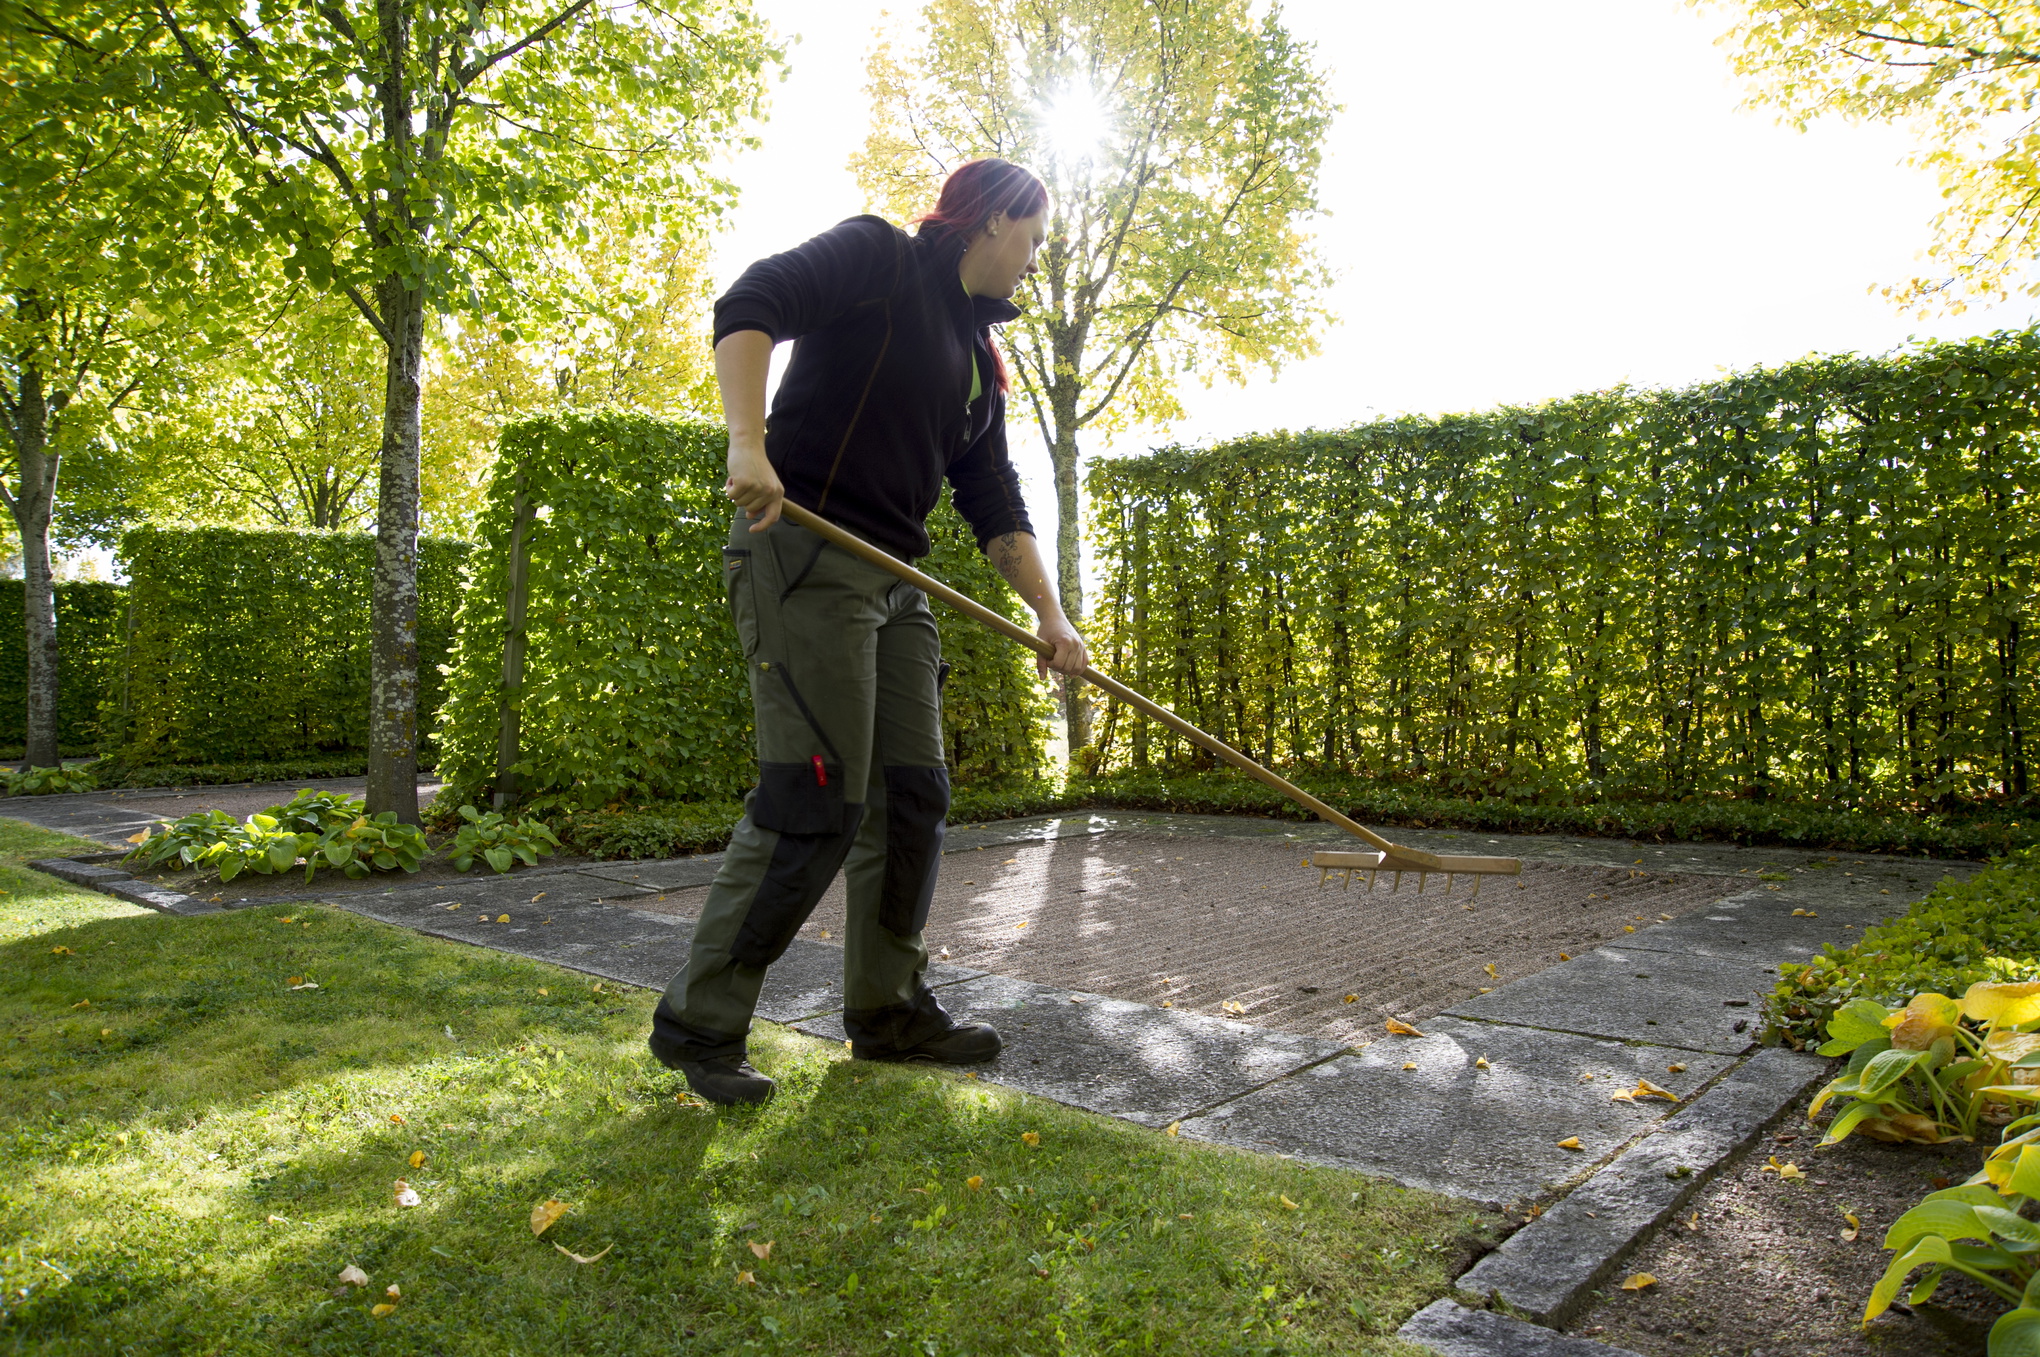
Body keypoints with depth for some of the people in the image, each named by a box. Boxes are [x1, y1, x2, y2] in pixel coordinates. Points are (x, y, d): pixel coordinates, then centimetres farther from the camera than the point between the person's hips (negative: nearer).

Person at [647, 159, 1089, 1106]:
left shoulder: (980, 360, 22)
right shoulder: (876, 255, 0)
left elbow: (995, 507, 19)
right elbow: (749, 307, -15)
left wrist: (1048, 611, 9)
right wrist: (747, 441, -29)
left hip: (896, 582, 9)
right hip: (802, 556, -9)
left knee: (911, 795, 8)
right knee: (817, 801, -12)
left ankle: (888, 1010, 22)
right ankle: (698, 1021, 2)